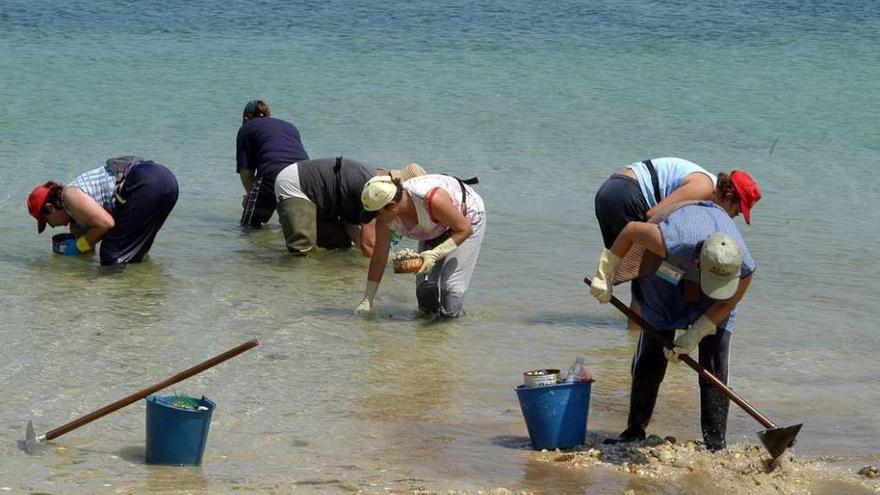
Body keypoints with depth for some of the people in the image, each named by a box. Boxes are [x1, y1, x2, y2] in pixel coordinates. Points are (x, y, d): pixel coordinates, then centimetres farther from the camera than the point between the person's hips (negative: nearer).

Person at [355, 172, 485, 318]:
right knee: (424, 282, -5)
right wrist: (367, 301, -10)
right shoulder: (385, 218, -25)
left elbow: (465, 229, -30)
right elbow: (379, 257, -12)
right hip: (435, 230, 5)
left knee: (452, 283, -16)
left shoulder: (432, 199, -44)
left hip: (467, 218, -5)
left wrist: (435, 254, -40)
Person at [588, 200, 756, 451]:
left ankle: (716, 444, -5)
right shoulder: (673, 244, -46)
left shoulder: (744, 268, -38)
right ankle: (635, 429, 15)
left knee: (715, 366, -9)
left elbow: (727, 302, -15)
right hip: (667, 273, -1)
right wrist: (604, 275, -16)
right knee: (650, 356, -1)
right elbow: (631, 229, -27)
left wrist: (694, 335, -16)